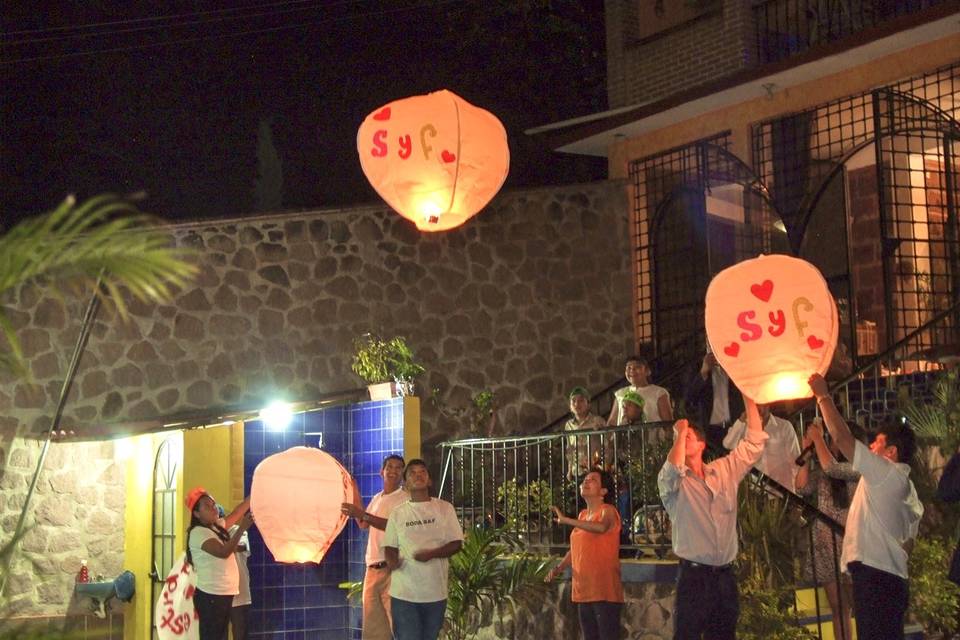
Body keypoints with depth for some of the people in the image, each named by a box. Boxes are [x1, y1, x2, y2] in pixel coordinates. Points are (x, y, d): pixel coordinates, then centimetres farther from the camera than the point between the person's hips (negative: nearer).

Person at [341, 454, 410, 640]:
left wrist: (363, 514, -23)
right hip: (373, 568, 8)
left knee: (395, 623, -9)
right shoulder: (377, 498, 19)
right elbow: (363, 524, 24)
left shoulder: (405, 498, -6)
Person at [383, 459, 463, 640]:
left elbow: (456, 543, 1)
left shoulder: (444, 508, 4)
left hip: (436, 591, 1)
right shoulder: (398, 512, 7)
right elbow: (389, 547, 7)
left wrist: (431, 554, -16)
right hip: (404, 592, 0)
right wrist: (392, 561, -16)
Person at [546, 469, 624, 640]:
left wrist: (567, 520, -29)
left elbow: (601, 527, -30)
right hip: (583, 590, 8)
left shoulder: (608, 511, -6)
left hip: (604, 592, -8)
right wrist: (559, 568, 9)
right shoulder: (583, 515, 16)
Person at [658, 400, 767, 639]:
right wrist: (679, 433, -12)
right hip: (693, 574, -4)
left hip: (725, 574, 4)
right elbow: (674, 468, -25)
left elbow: (754, 442, 10)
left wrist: (749, 398, 6)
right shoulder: (671, 480, -1)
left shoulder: (725, 470, 11)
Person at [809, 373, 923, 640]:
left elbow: (842, 437, -12)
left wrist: (823, 396, -3)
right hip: (892, 575, 10)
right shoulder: (906, 486, 21)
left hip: (874, 573, -10)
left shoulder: (885, 473, -7)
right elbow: (907, 537, 22)